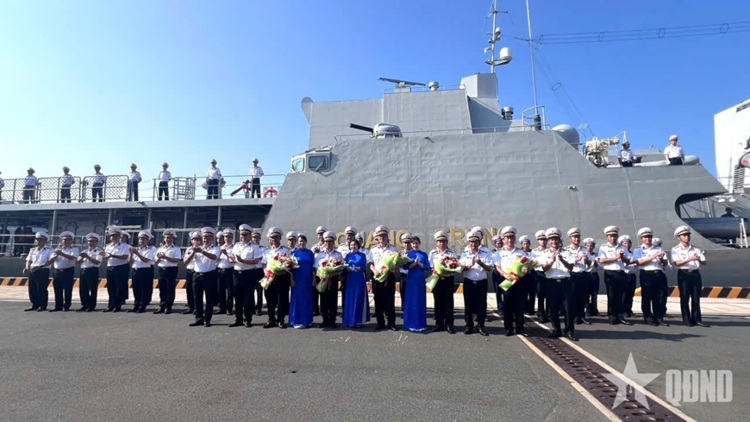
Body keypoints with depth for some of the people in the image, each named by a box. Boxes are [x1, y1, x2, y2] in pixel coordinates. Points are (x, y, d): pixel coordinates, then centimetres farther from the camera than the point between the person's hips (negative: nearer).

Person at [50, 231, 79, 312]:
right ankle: (58, 306, 14)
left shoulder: (74, 249, 0)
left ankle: (66, 306, 6)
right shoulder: (58, 249, 15)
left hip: (68, 271, -4)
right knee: (57, 289, 6)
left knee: (67, 289, -2)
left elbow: (72, 257, -19)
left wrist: (61, 253, -28)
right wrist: (57, 253, -14)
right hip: (57, 271, 4)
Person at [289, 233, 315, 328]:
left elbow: (313, 266, 7)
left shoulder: (310, 252, 7)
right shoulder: (294, 252, 0)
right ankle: (297, 321, 7)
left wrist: (314, 278, 2)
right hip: (297, 278, -2)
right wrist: (291, 278, -8)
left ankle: (307, 320, 16)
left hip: (307, 279, 2)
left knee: (307, 298, 7)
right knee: (297, 298, 0)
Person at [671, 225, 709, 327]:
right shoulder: (676, 249, 0)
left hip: (695, 274, 3)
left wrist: (699, 260, -18)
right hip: (684, 274, -3)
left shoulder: (696, 249, 11)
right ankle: (687, 320, 9)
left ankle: (697, 319, 15)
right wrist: (690, 259, -23)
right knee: (684, 298, 1)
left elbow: (704, 262, 4)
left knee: (696, 298, 6)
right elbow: (677, 263, -12)